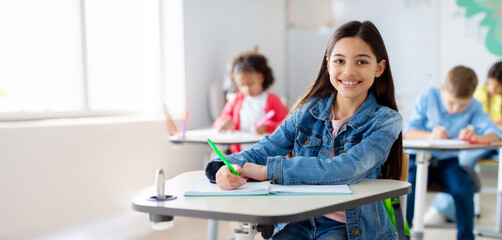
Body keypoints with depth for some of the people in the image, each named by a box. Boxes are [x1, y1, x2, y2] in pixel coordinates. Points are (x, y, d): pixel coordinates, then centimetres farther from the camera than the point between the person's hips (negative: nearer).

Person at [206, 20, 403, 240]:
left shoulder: (386, 121, -7)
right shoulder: (309, 111, 4)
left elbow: (347, 169, -23)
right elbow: (263, 151, -1)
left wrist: (270, 169, -23)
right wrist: (228, 167, -25)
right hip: (301, 220, 3)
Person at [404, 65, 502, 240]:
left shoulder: (474, 108, -4)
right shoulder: (427, 98, -7)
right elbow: (408, 132, -11)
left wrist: (476, 137, -34)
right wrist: (429, 136, -31)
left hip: (449, 160, 1)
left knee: (463, 190, -26)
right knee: (409, 188, -28)